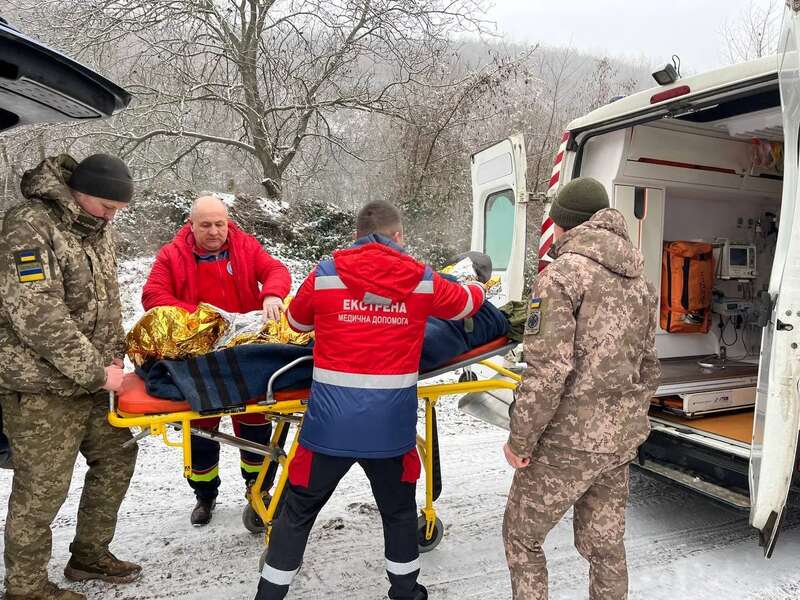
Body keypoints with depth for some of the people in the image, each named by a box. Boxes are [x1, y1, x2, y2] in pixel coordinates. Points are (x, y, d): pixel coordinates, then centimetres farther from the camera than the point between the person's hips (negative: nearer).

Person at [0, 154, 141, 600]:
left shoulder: (97, 227, 9)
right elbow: (38, 318, -23)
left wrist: (114, 356, 7)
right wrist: (97, 371, -19)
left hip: (89, 379, 9)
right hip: (40, 385, -8)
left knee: (117, 453, 15)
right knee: (42, 488, 1)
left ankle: (90, 554, 33)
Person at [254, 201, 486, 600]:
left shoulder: (325, 275, -4)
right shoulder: (423, 281, -1)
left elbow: (296, 321, 15)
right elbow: (467, 303, 18)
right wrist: (476, 288, 42)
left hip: (331, 423, -1)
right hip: (391, 425, 1)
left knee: (298, 512, 18)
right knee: (399, 511, 25)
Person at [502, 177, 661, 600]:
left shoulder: (561, 276, -15)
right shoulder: (638, 282, 10)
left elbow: (547, 372, -22)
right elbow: (649, 368, 15)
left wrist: (519, 440, -13)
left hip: (570, 440, -7)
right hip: (620, 439, 8)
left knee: (521, 534, 12)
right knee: (604, 543, 21)